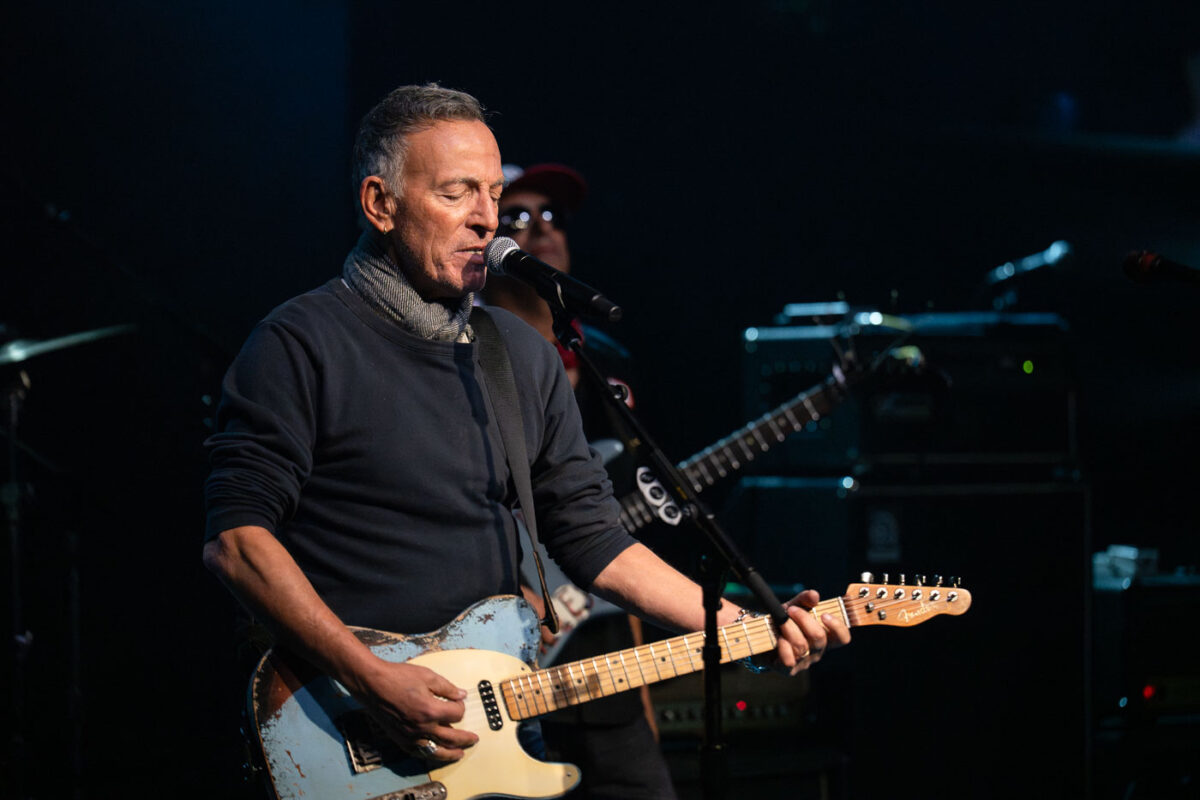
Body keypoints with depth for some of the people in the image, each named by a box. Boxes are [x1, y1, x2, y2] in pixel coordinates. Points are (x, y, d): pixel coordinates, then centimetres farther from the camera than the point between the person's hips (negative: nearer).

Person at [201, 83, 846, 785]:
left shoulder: (524, 353, 16)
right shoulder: (302, 345, -4)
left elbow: (589, 534, 17)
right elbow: (237, 537, -11)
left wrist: (749, 630, 7)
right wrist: (370, 678, -19)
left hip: (497, 717, 6)